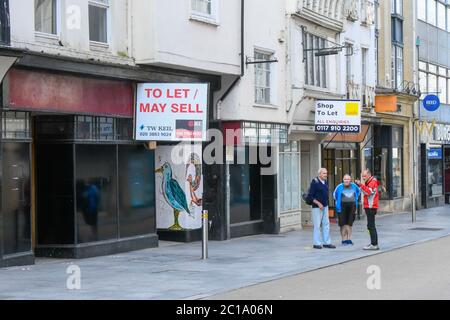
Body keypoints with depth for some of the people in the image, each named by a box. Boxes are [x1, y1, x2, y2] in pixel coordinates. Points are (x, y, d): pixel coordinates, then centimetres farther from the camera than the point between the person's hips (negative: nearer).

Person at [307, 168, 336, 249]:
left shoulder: (325, 182, 10)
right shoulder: (315, 182, -12)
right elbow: (310, 196, -14)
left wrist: (326, 203, 12)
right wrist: (318, 203, -18)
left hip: (325, 206, 7)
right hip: (317, 207, -7)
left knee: (326, 224, 8)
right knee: (317, 225, -3)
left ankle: (327, 243, 13)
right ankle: (317, 243, 4)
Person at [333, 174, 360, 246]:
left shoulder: (354, 186, 4)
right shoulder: (340, 187, -6)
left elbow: (358, 191, 24)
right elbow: (335, 194, 10)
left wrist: (355, 199, 17)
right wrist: (338, 202, 10)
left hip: (352, 207, 3)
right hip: (342, 207, -3)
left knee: (350, 223, 6)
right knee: (343, 224, -3)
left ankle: (349, 239, 12)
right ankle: (344, 240, 2)